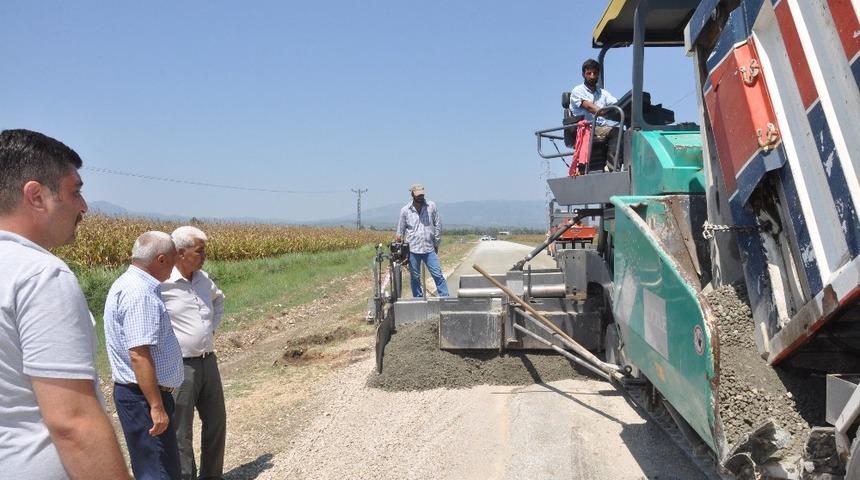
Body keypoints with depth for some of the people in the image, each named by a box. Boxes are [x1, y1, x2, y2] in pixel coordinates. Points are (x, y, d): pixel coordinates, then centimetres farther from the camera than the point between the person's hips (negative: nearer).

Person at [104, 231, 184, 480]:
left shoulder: (131, 283, 12)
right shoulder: (139, 293, -22)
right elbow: (139, 355, -27)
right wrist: (156, 406, -25)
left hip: (143, 393, 11)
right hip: (144, 397, -11)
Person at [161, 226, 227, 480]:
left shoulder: (204, 279, 7)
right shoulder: (161, 283, -17)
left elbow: (219, 300, 28)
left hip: (208, 362, 8)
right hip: (179, 366, -8)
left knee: (216, 421, 16)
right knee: (180, 431, 2)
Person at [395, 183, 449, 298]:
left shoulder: (431, 206, 0)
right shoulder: (405, 210, 0)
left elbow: (438, 225, 6)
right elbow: (400, 231, 8)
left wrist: (436, 244, 6)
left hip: (429, 249, 0)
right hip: (413, 249, 0)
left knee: (438, 275, -4)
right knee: (415, 278, 8)